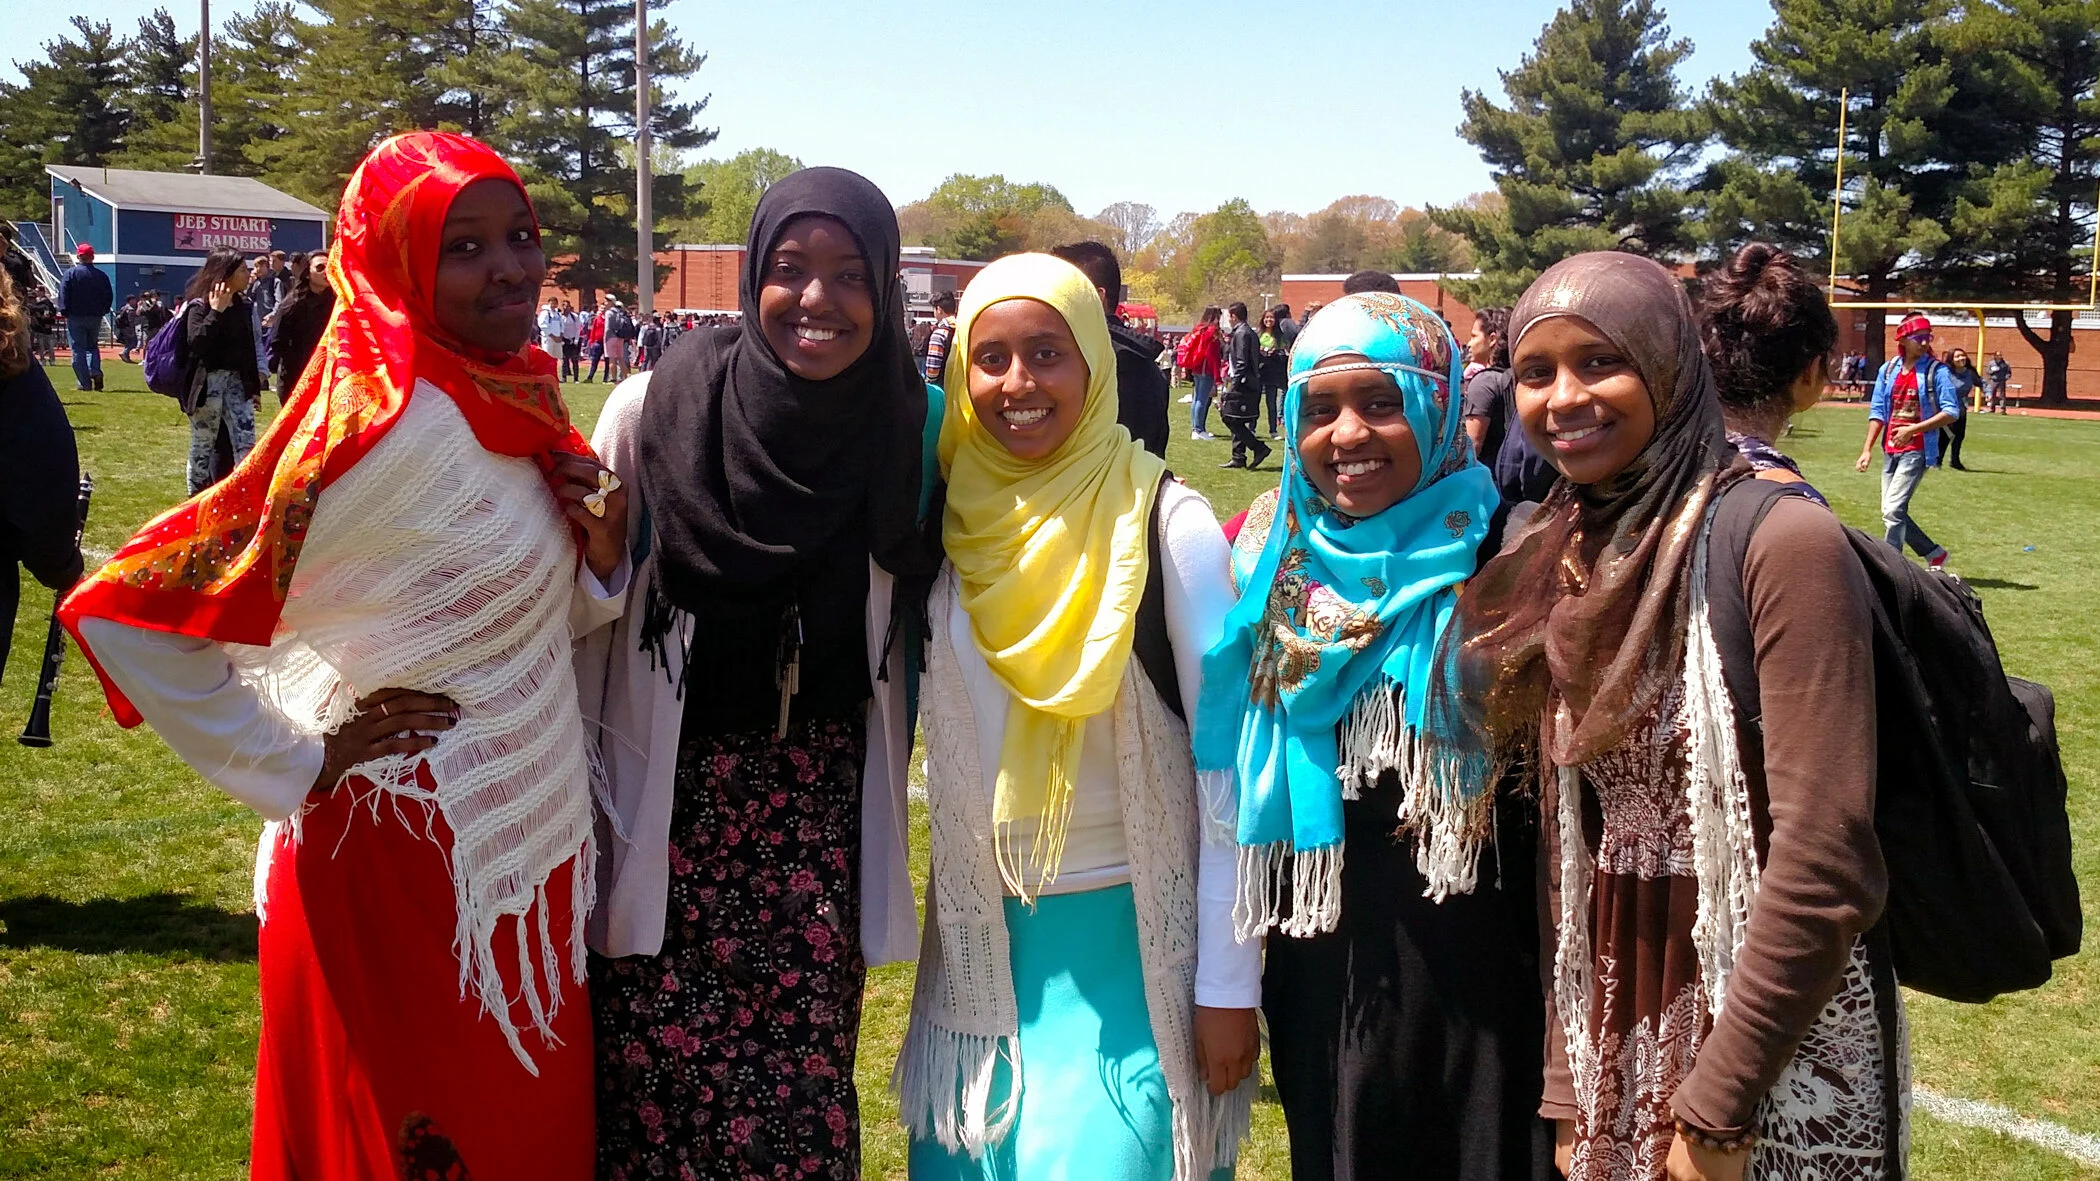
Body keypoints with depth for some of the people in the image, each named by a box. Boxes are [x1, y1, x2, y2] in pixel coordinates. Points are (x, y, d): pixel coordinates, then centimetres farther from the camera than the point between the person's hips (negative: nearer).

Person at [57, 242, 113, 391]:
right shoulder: (101, 275, 5)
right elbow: (109, 296, 8)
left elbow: (63, 294, -9)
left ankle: (84, 383, -4)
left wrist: (64, 311, -3)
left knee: (78, 350, 0)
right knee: (92, 346, 18)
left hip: (76, 317, -4)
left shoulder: (70, 273, -6)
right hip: (95, 317, 4)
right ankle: (95, 371, -8)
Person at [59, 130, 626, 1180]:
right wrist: (300, 763, -15)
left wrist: (603, 546, -6)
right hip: (417, 858, -8)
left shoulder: (519, 404, 3)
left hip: (534, 846, 8)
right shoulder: (381, 424, -22)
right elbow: (123, 612, -23)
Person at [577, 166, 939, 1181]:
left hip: (824, 806, 2)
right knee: (664, 1070, -1)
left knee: (804, 1077, 2)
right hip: (673, 793, -1)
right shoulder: (651, 410, -8)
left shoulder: (914, 430, -3)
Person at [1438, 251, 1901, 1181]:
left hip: (1774, 1040, -6)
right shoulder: (1566, 560, 4)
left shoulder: (1779, 540, -17)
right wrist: (1570, 1090, 6)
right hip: (1617, 1038, 6)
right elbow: (1569, 849, 7)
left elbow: (1824, 865, -20)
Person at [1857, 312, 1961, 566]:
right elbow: (1877, 412, 9)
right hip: (1891, 450, 6)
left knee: (1893, 510, -15)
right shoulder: (1888, 370, 8)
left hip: (1917, 451, -6)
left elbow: (1952, 412, -11)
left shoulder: (1936, 371, -6)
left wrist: (1913, 429, -19)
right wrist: (1867, 449, 1)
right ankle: (1935, 554, 26)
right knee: (1890, 512, 10)